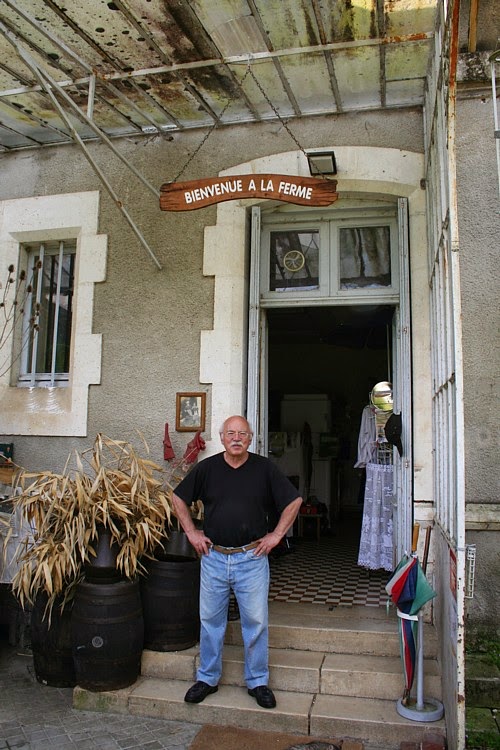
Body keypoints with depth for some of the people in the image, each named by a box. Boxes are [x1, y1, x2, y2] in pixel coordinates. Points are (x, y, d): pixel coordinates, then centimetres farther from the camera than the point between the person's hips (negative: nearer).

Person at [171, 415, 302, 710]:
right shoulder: (207, 467, -1)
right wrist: (192, 532, 5)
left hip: (252, 558, -1)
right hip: (214, 557, 2)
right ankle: (207, 678, 31)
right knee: (211, 620, 13)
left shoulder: (265, 468, -4)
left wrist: (276, 535, -2)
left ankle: (258, 681, 26)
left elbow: (294, 501, 1)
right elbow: (179, 499, 10)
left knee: (256, 622, 7)